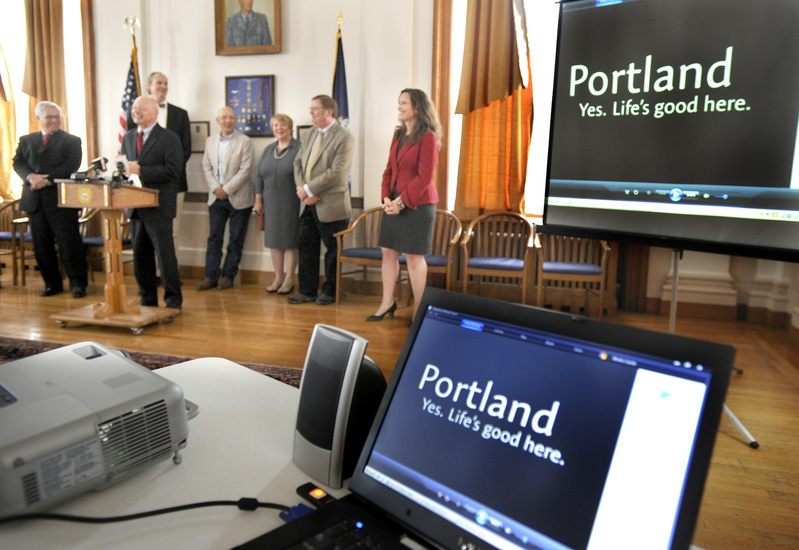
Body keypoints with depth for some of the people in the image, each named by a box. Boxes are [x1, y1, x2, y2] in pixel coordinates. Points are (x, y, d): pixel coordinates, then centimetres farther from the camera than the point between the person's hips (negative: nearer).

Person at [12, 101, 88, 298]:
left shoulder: (71, 141, 5)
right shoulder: (26, 140, 18)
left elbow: (71, 166, -8)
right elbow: (18, 162, 8)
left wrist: (47, 179, -16)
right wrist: (31, 176, -13)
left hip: (61, 200, -4)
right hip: (35, 200, 5)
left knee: (69, 243, -6)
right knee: (41, 245, 7)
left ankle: (78, 283, 3)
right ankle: (52, 283, 18)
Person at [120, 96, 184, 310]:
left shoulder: (169, 138, -4)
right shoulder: (128, 138, 17)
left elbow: (172, 171, -14)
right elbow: (124, 165, 23)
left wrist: (141, 171, -19)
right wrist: (126, 170, -1)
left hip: (159, 207, -7)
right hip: (136, 206, 7)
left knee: (165, 254, -4)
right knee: (140, 256, 11)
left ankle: (173, 300, 7)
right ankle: (147, 299, 22)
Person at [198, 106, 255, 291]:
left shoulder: (244, 141, -4)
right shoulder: (210, 141, 11)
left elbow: (245, 170, -11)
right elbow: (206, 167, 10)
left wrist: (226, 189, -13)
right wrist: (216, 188, -6)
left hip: (238, 197, -4)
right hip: (216, 197, 4)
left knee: (236, 239, 3)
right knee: (214, 237, 4)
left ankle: (228, 276, 13)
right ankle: (211, 276, 10)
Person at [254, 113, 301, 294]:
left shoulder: (299, 148, -3)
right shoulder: (268, 150, 15)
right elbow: (259, 176, 15)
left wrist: (303, 196, -13)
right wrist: (258, 199, 9)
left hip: (290, 203, -5)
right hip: (270, 203, 6)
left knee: (290, 240, -1)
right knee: (274, 239, 7)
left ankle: (289, 279, 8)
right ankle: (278, 277, 17)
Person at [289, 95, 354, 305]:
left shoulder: (344, 137, -10)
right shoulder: (311, 135, 15)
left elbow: (337, 172, -20)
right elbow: (298, 163, 11)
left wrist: (308, 189, -17)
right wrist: (303, 190, -7)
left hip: (331, 205, -7)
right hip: (308, 204, 7)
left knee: (333, 250, 6)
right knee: (307, 248, 11)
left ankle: (330, 292, 19)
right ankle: (307, 291, 22)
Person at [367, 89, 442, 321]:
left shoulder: (427, 137, -10)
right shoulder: (398, 134, 14)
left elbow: (424, 177, -16)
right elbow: (389, 170, 14)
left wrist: (401, 202, -17)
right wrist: (386, 198, -1)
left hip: (417, 204, -8)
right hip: (394, 203, 8)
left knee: (413, 256, 0)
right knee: (388, 251, 10)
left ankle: (418, 310, 13)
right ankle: (387, 303, 22)